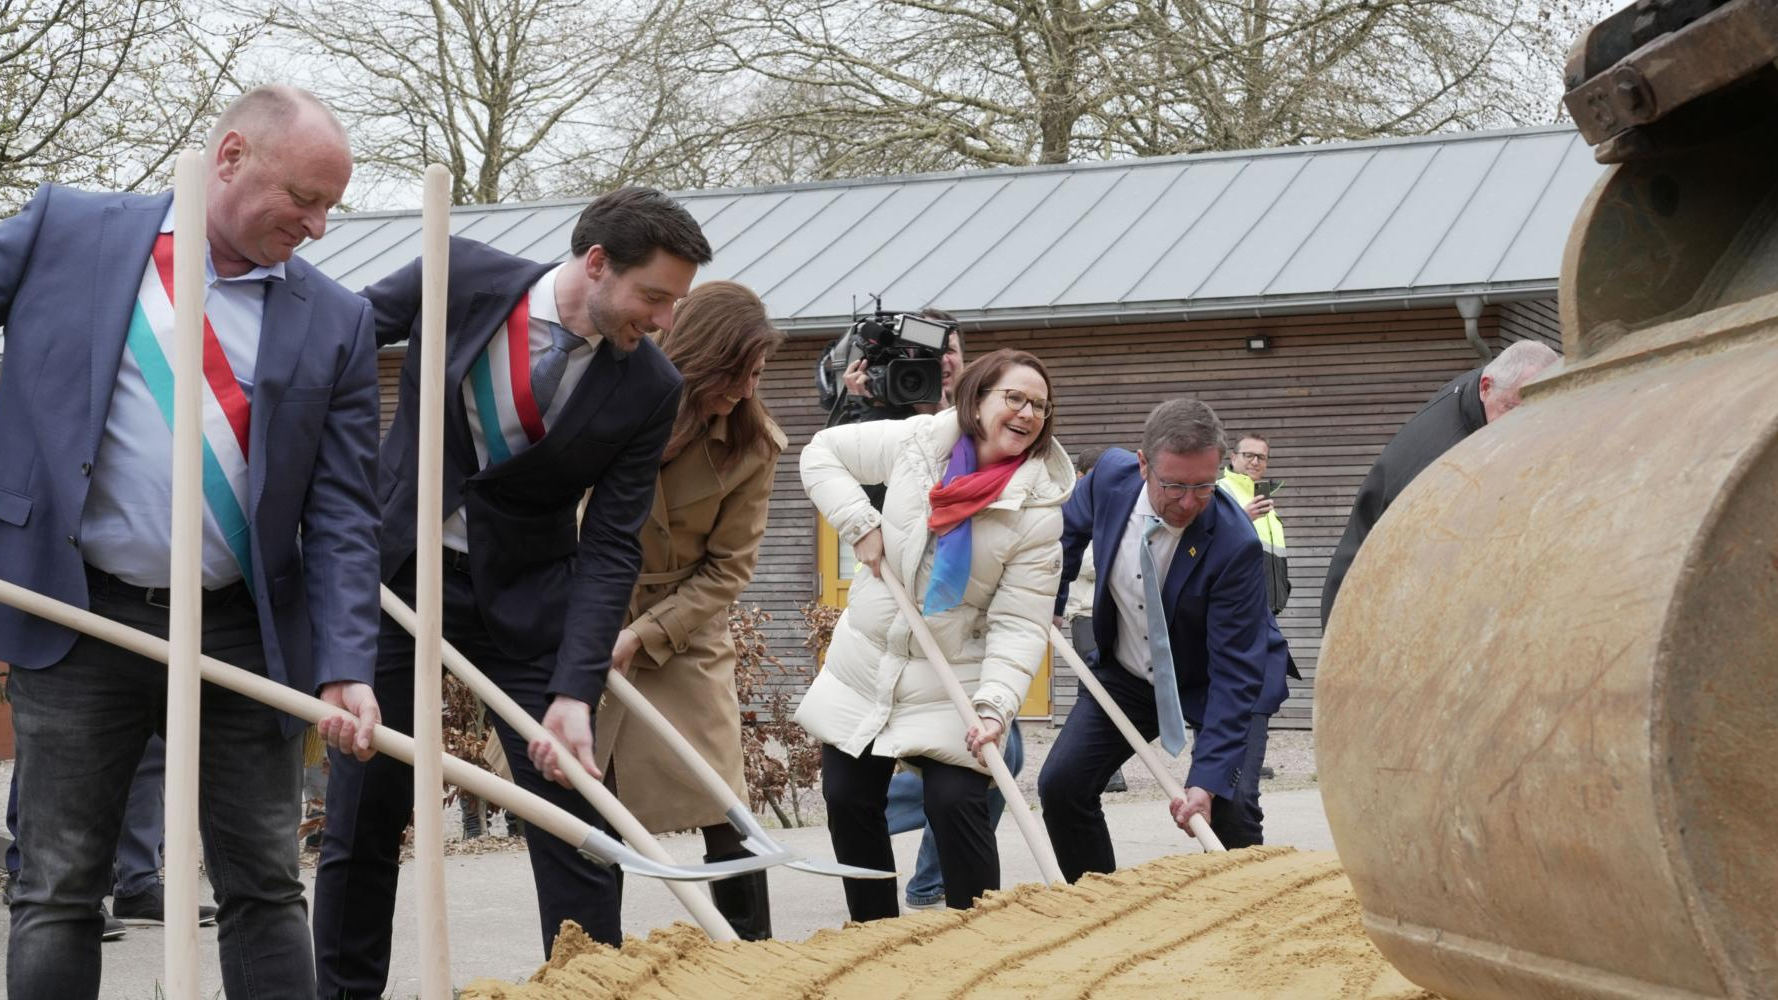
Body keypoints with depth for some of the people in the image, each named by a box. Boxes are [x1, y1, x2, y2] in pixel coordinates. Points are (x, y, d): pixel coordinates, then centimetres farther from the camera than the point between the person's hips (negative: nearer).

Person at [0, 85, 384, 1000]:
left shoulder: (335, 323, 5)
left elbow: (342, 514, 2)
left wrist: (343, 670, -8)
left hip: (245, 637, 2)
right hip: (79, 622, -2)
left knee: (265, 887, 7)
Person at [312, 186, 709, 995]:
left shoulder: (648, 389, -12)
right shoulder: (460, 276, -14)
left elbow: (611, 548, -12)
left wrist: (575, 691, -21)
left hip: (527, 597, 0)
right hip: (395, 571, 0)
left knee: (571, 814, -2)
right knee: (364, 814, 6)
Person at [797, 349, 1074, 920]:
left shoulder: (1039, 509, -13)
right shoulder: (916, 442, -6)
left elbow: (1020, 625, -17)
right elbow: (822, 452, 6)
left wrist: (995, 705, -30)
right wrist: (860, 525, -8)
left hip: (952, 680, -4)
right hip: (864, 662, 4)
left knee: (956, 803, -16)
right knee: (847, 799, 8)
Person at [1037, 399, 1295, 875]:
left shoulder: (1235, 544, -33)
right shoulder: (1111, 475, -19)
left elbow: (1234, 673, -31)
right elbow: (1070, 528, 8)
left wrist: (1206, 780, -36)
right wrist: (1049, 604, 8)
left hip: (1212, 682, -4)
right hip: (1126, 672, 4)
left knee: (1230, 807, -21)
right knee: (1060, 786, -6)